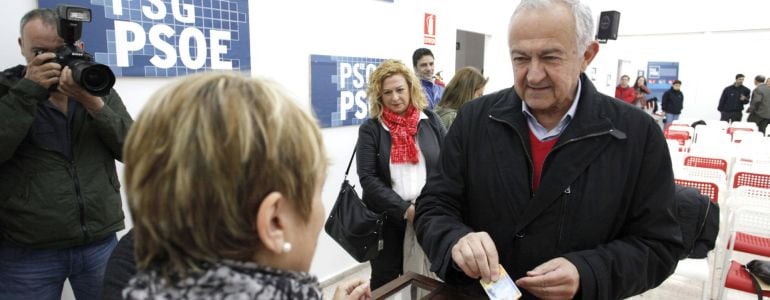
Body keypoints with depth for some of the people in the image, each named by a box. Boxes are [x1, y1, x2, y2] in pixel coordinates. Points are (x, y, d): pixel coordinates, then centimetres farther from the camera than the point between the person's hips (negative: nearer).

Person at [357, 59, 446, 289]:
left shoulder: (430, 121, 5)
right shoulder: (370, 129, -2)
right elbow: (368, 178, -9)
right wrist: (405, 209, -17)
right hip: (386, 219, -1)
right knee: (385, 282, 11)